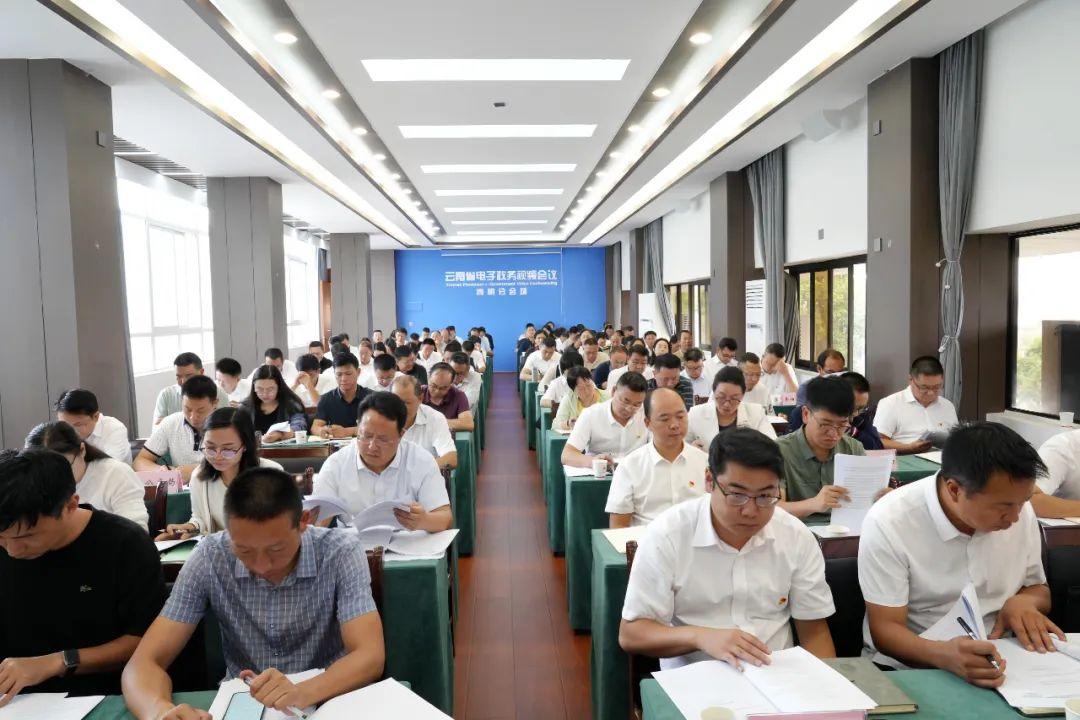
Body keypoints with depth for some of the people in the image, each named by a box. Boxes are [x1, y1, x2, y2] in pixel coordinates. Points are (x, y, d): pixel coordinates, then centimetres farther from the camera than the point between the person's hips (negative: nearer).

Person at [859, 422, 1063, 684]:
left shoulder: (1019, 510, -4)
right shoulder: (887, 523, -20)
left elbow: (1039, 590, 13)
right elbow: (885, 629, -16)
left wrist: (1023, 602, -10)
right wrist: (945, 654, -35)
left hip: (997, 667, 4)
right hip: (910, 669, -4)